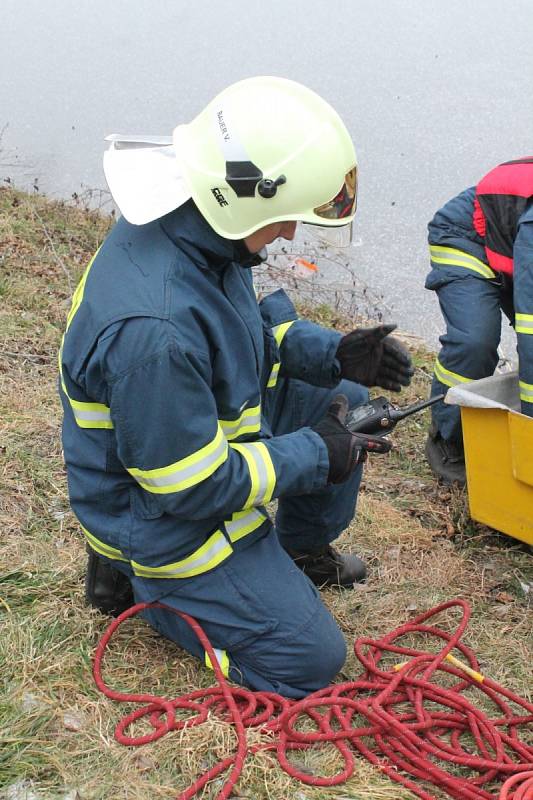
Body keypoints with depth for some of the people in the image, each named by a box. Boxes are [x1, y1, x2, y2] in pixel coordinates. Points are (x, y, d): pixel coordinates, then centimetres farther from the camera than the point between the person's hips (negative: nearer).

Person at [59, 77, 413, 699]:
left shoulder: (186, 229, -10)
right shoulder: (151, 326, -40)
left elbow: (250, 324, 10)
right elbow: (190, 487, -30)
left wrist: (333, 354, -6)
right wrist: (316, 456, -19)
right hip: (165, 517, -8)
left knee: (345, 401, 10)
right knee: (311, 660, -1)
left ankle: (301, 549, 29)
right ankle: (138, 577, 10)